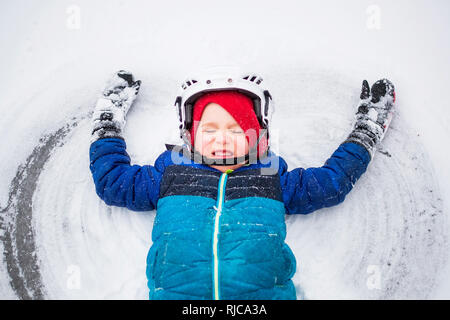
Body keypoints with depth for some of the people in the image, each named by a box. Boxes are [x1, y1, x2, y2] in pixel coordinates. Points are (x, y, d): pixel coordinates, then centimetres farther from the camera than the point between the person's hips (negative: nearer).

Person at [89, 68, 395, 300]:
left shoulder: (272, 178, 20)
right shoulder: (170, 175, 19)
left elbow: (334, 180, 27)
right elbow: (111, 179, 27)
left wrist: (369, 123, 32)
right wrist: (108, 117, 31)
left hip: (262, 292, 1)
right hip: (175, 292, 0)